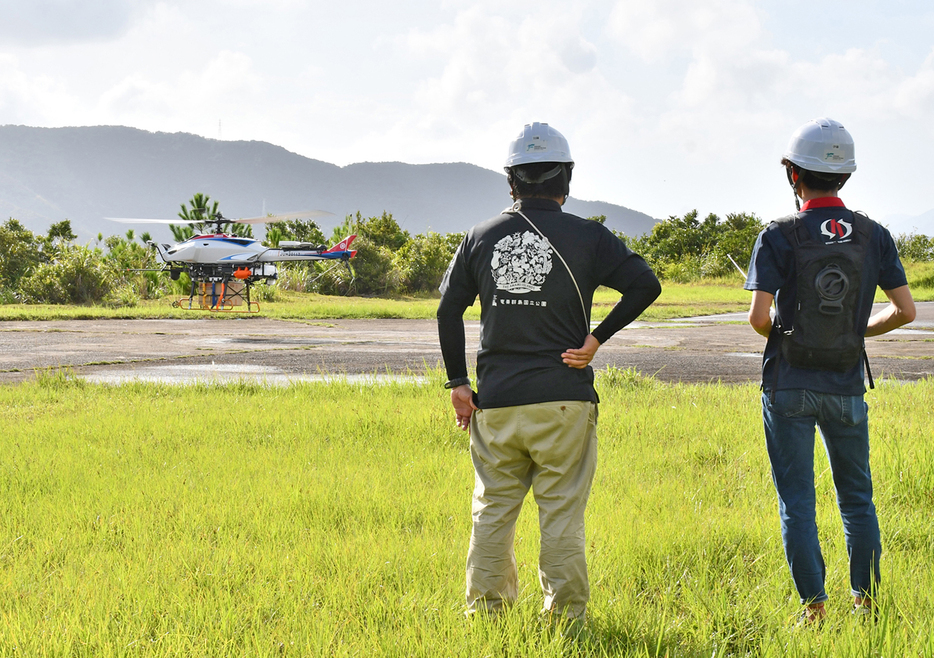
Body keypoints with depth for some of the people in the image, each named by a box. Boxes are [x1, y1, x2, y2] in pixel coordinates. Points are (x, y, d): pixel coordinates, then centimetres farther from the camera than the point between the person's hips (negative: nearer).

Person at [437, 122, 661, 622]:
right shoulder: (587, 237, -2)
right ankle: (565, 615, 6)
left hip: (495, 402, 3)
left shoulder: (481, 237, 6)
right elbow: (646, 284, -8)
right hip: (563, 399, -2)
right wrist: (597, 338, -4)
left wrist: (457, 383, 13)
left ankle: (484, 611, 16)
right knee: (562, 515, 3)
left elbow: (449, 311, 9)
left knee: (493, 511, 12)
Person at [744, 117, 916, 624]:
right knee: (856, 497, 16)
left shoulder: (779, 237, -9)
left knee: (797, 500, 5)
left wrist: (778, 334, 6)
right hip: (847, 386, 3)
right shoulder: (874, 236, 0)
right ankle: (867, 601, 19)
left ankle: (814, 606, 4)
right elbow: (905, 310, 0)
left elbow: (759, 316, -16)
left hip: (789, 386, -3)